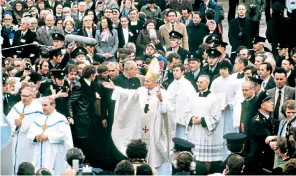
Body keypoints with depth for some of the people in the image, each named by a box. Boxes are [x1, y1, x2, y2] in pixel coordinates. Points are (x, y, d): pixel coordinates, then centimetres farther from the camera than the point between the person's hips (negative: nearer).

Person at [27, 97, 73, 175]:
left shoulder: (60, 119, -1)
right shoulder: (39, 119, 17)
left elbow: (64, 135, -14)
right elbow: (30, 134, 12)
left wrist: (48, 136, -16)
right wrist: (36, 137, -11)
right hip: (39, 155, 6)